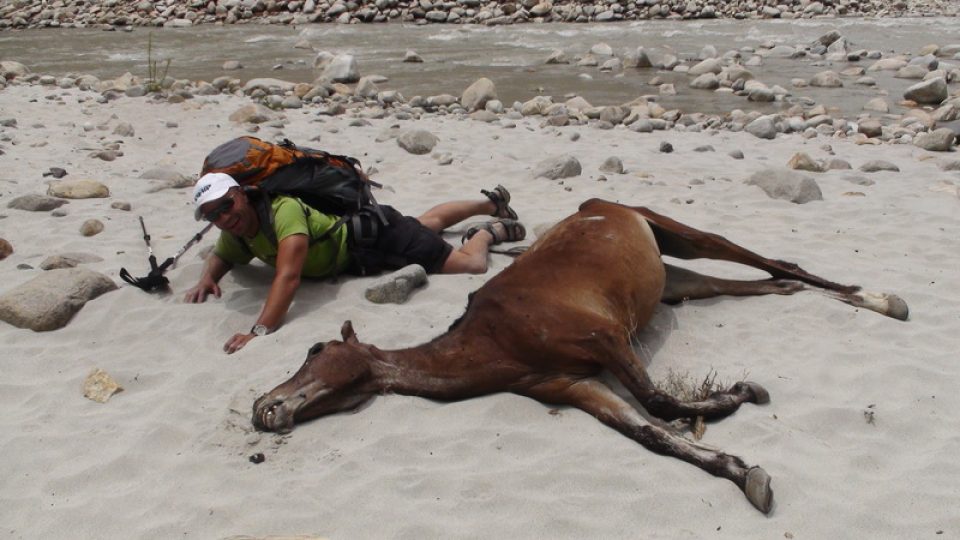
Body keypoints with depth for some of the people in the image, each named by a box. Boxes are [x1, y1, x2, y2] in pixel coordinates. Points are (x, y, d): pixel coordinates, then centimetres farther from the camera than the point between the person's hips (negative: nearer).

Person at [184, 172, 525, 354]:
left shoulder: (283, 210, -40)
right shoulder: (236, 233, -15)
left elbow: (288, 276, -52)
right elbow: (222, 256, 6)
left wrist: (259, 331, -62)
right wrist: (208, 277, -17)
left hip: (375, 231, -8)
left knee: (473, 264, -15)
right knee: (428, 223, 32)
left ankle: (490, 231, 20)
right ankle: (492, 203, 58)